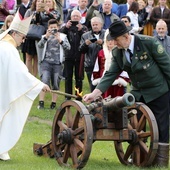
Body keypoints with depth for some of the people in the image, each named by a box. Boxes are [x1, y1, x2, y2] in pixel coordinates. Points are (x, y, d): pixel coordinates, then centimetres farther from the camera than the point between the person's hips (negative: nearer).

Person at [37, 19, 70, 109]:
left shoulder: (63, 36, 11)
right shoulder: (45, 36, 11)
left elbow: (68, 47, -1)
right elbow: (39, 45, -4)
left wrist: (60, 40, -14)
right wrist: (46, 37, -17)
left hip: (57, 63, 1)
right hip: (46, 62, -1)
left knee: (56, 84, 2)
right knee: (44, 82, -12)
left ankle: (53, 103, 11)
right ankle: (41, 102, -10)